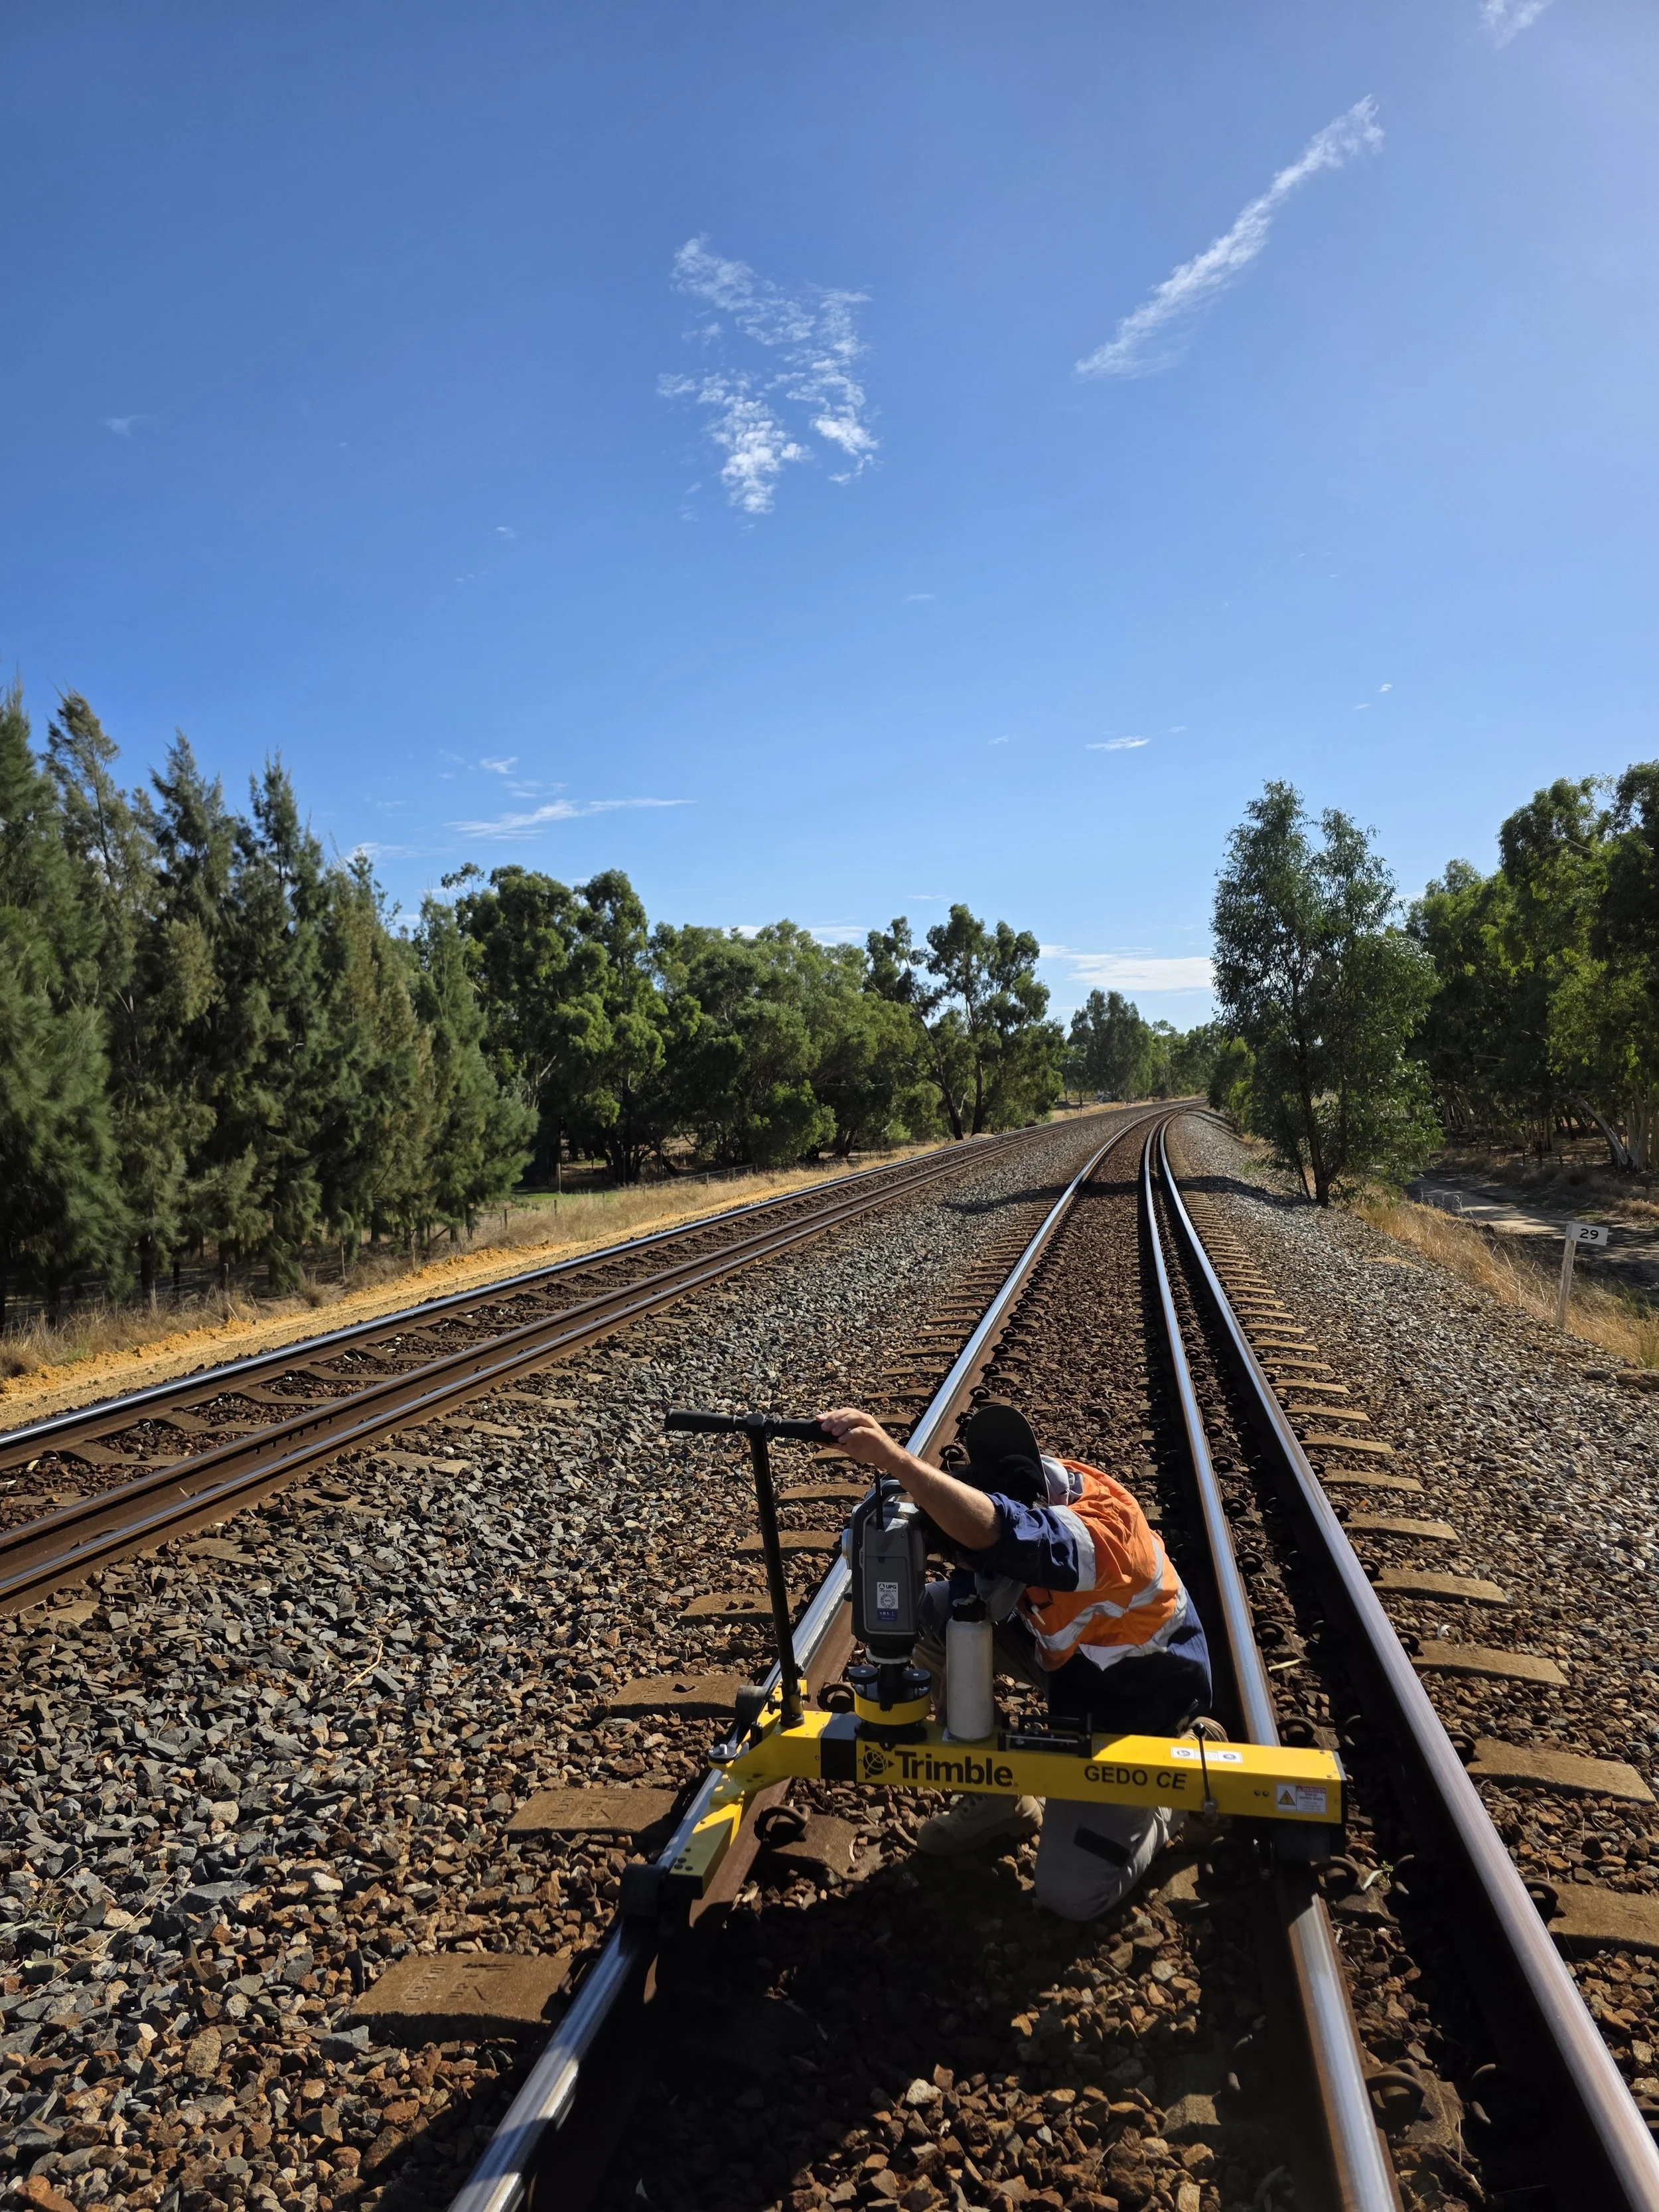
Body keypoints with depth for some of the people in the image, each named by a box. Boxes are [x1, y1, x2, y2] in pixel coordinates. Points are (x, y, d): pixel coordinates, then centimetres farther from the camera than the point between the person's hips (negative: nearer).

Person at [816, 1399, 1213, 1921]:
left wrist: (892, 1457, -69)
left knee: (1070, 1892, -10)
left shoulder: (1103, 1526, -41)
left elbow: (993, 1535, -61)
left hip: (1135, 1698, -7)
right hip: (1067, 1654, 7)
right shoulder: (1028, 1492, -19)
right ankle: (995, 1794, 8)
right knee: (927, 1616, -11)